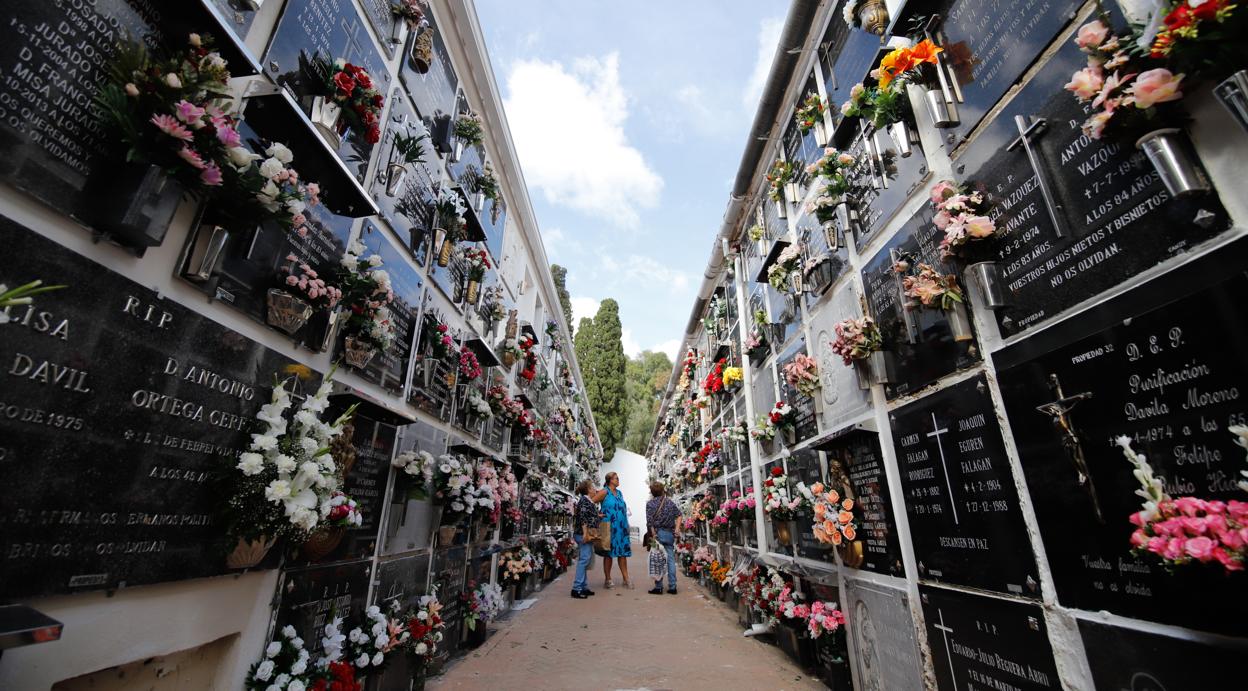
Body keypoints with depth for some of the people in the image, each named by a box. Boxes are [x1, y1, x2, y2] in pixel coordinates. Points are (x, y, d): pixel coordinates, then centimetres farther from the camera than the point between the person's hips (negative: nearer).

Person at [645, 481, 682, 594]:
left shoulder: (650, 503, -4)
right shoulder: (670, 502, 8)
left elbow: (649, 521, -12)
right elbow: (679, 515, 3)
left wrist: (653, 534, -8)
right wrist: (676, 530, 1)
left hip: (658, 533, -3)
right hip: (670, 534, 3)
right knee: (670, 559, 8)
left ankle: (658, 587, 8)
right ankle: (672, 587, 10)